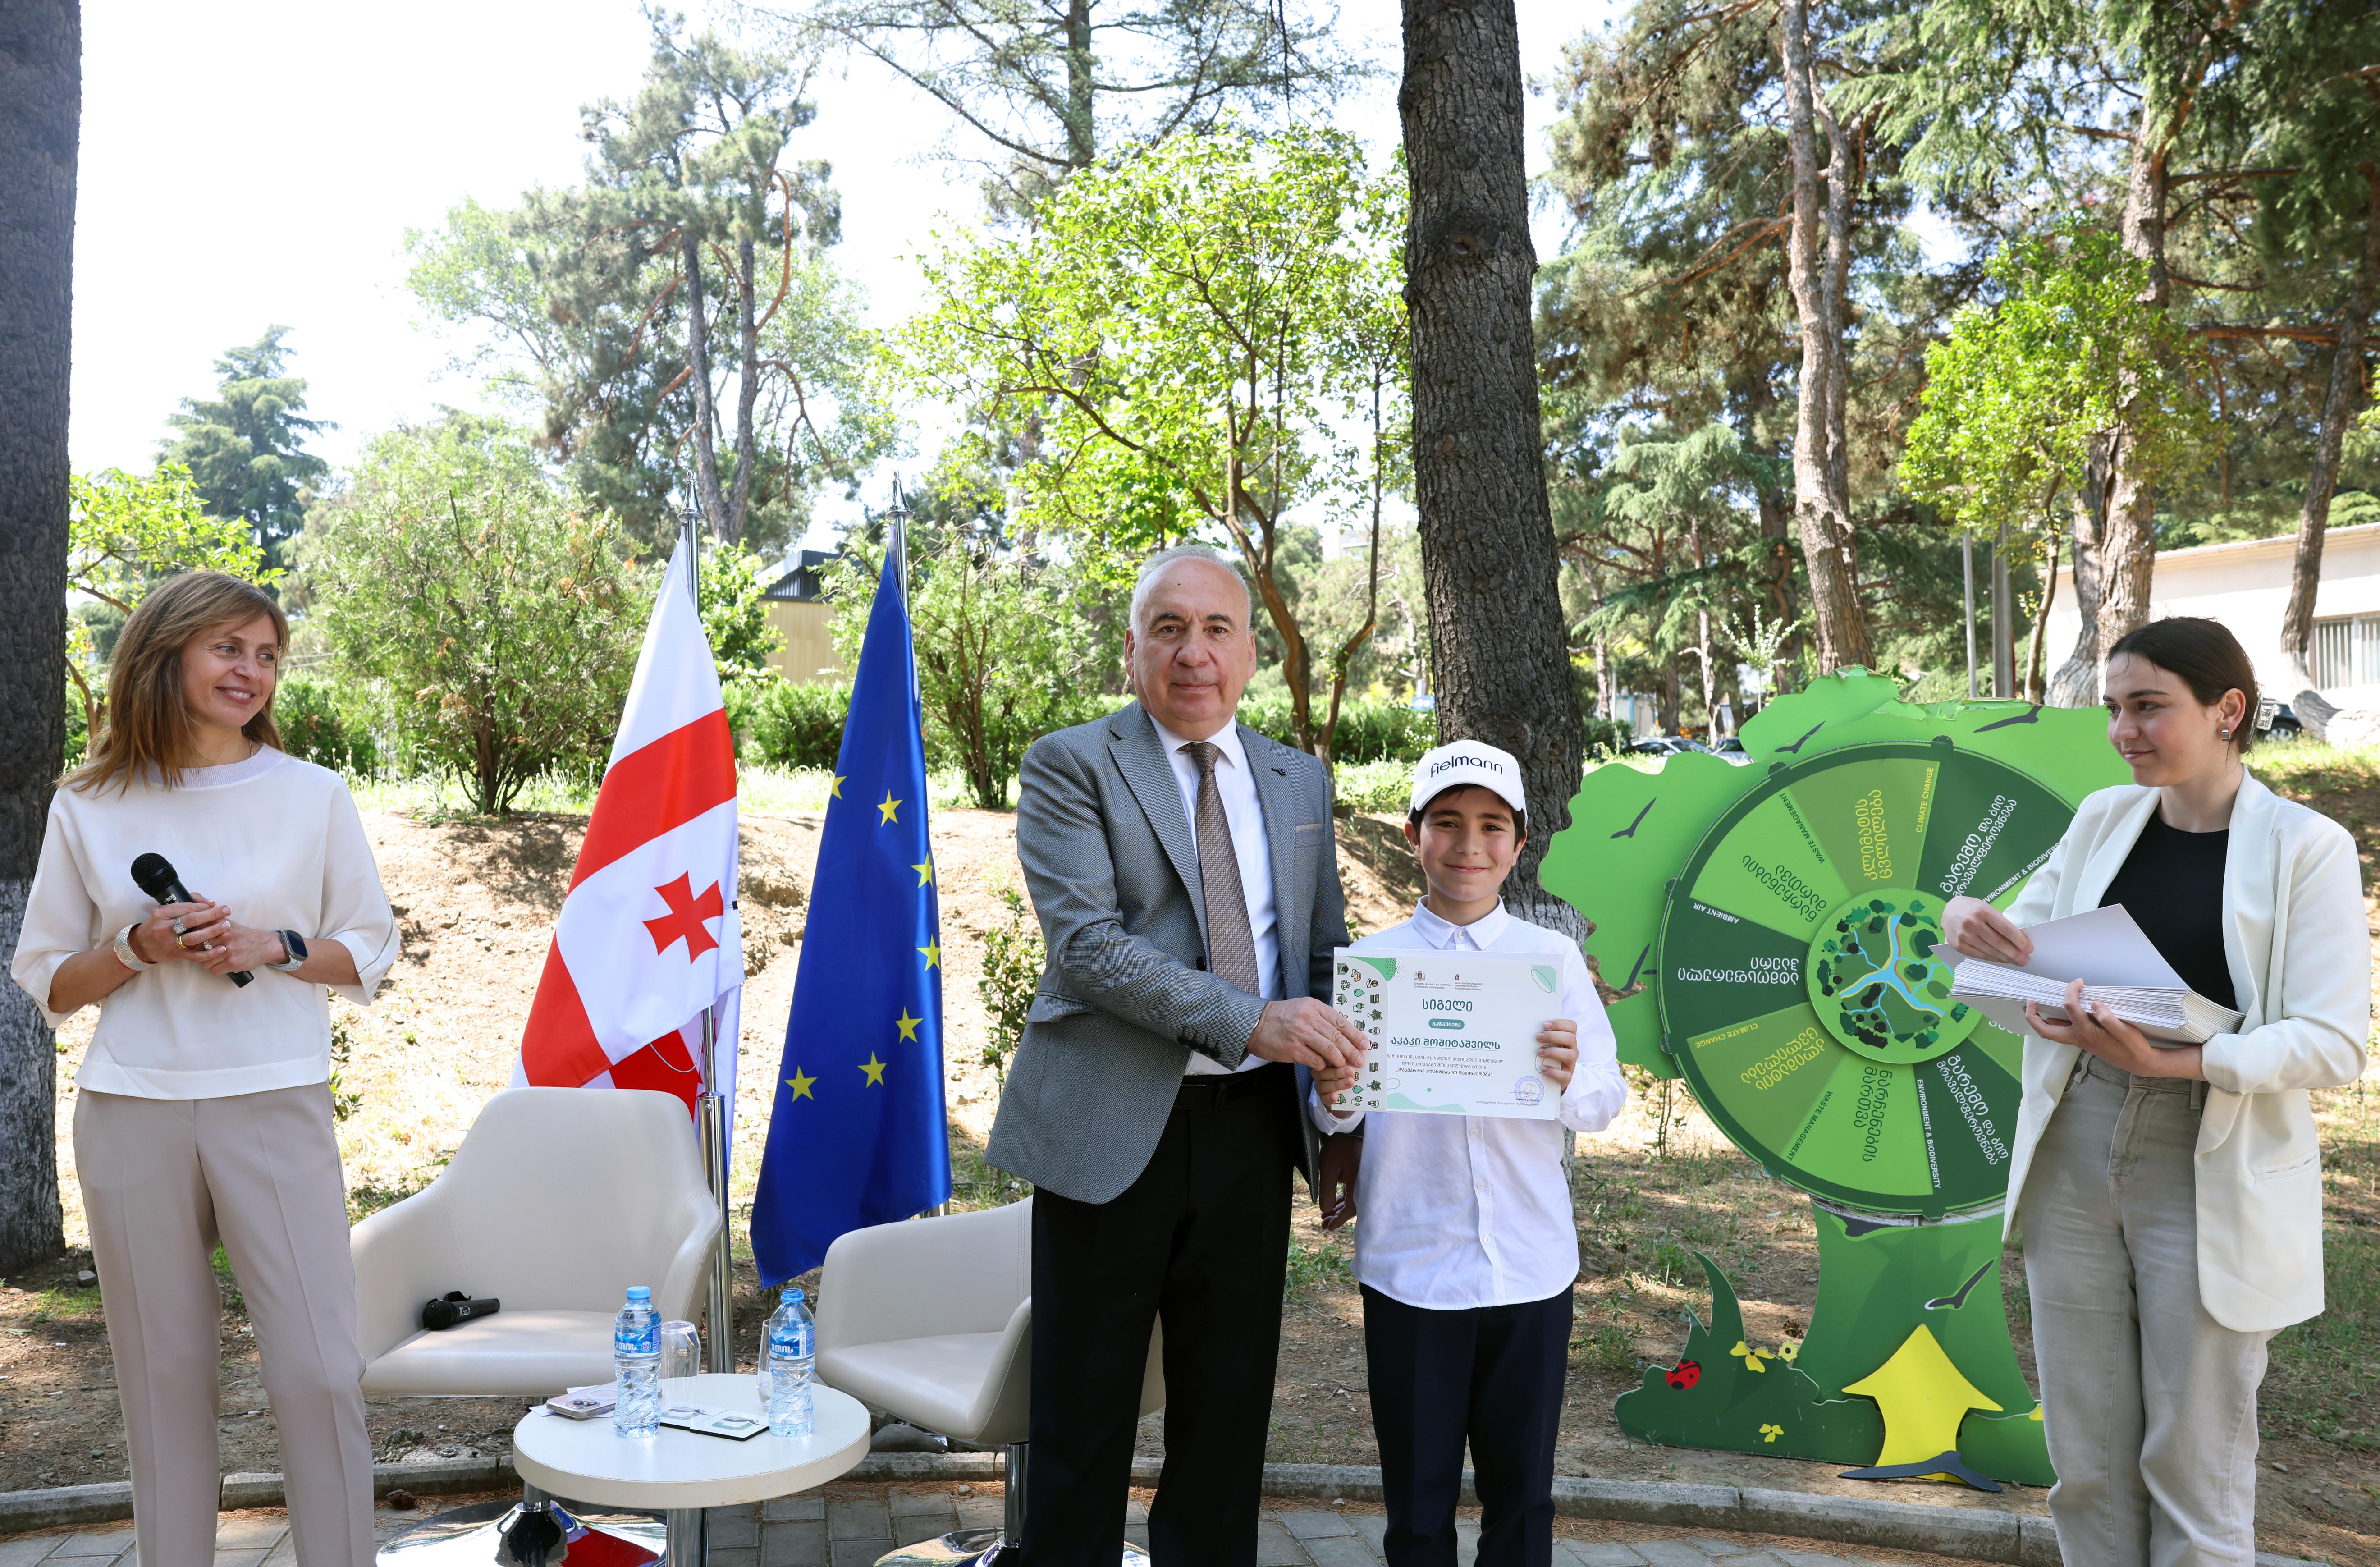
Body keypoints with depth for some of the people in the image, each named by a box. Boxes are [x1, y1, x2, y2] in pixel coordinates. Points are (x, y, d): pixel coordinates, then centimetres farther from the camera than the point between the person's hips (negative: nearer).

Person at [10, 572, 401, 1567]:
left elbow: (371, 951, 8)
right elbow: (46, 983, 10)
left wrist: (276, 948, -10)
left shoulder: (313, 795, 3)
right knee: (164, 1372, 10)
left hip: (275, 1104, -1)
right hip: (132, 1112, 1)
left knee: (318, 1368, -4)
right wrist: (139, 949, -9)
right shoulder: (87, 809, 6)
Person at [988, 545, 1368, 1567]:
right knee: (1084, 1421, 7)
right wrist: (1249, 1023, -24)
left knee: (1230, 1411, 15)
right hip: (1112, 1128, -4)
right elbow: (1085, 941, -16)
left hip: (1252, 1126, 4)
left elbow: (1326, 952, 18)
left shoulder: (1300, 782, 12)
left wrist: (1334, 1049, -2)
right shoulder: (1071, 766, -3)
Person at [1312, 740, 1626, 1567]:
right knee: (1417, 1497, 9)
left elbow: (1610, 1101, 1)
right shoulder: (1370, 961, 1)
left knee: (1522, 1492, 11)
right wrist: (1333, 1100, -20)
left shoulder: (1554, 958, 3)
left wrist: (1572, 1082, -20)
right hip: (1408, 1267, -1)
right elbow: (1336, 1117, 2)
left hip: (1531, 1268, 1)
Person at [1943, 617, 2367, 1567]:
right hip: (2072, 1161, 4)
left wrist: (2170, 1060, -27)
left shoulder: (2305, 847, -6)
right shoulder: (2104, 819, 6)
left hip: (2210, 1182, -4)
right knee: (2087, 1456, 12)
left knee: (2194, 1463, 7)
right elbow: (2019, 961, 14)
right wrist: (1968, 922, -10)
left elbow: (2336, 1042, -12)